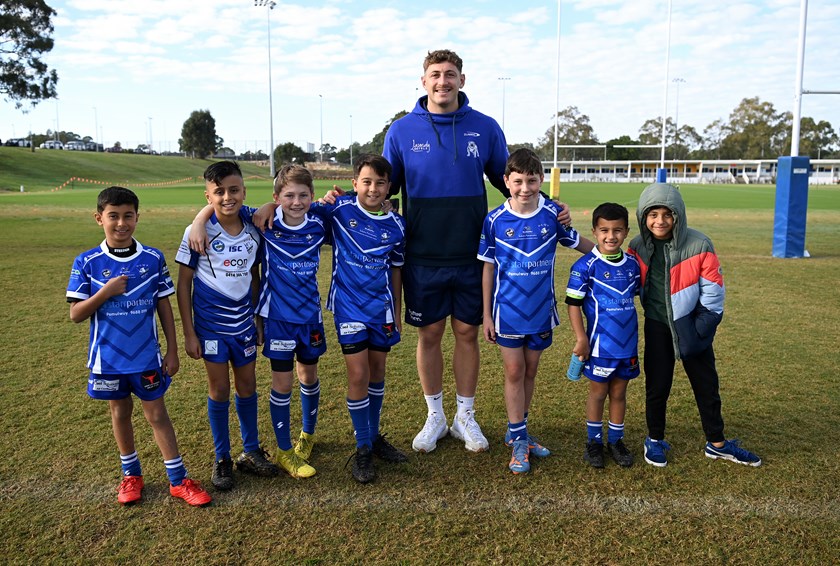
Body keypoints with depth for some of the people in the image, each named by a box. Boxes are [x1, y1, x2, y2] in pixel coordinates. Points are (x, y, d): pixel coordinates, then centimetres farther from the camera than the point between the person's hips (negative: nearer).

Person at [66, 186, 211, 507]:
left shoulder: (153, 259, -6)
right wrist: (105, 292, -22)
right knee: (120, 413, 16)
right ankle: (131, 475, 34)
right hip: (108, 358, 1)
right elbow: (75, 314, -7)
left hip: (147, 356, 0)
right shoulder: (87, 263, -7)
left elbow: (164, 306, 0)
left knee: (156, 414, 7)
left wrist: (172, 350, 0)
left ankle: (178, 480, 17)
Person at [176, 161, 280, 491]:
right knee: (219, 389, 6)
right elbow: (183, 284, -8)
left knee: (247, 386, 12)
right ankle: (222, 459, 23)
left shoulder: (253, 233, -2)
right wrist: (189, 333, -10)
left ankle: (251, 452, 28)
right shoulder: (198, 232, -13)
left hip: (244, 323, 3)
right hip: (211, 324, -3)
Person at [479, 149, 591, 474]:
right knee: (514, 373, 5)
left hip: (541, 310, 2)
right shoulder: (495, 221, -8)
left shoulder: (553, 214, -6)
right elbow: (488, 268, -2)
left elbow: (580, 243, 10)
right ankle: (518, 440, 16)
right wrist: (487, 314, -1)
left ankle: (518, 431, 30)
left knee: (530, 372, 13)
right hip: (508, 311, -1)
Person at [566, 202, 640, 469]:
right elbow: (573, 304, -12)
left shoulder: (632, 264, 3)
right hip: (600, 344, -4)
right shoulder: (586, 266, -13)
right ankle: (594, 441, 25)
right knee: (598, 392, 9)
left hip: (628, 344, 4)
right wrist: (581, 339, -14)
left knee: (619, 392, 15)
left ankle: (616, 440, 29)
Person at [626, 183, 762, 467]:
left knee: (707, 385, 12)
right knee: (657, 385, 9)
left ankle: (716, 443, 29)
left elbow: (712, 290, -10)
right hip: (657, 327, 1)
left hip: (691, 325, -1)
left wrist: (700, 330, -9)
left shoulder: (699, 244, -16)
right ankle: (655, 440, 27)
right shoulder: (638, 247, -8)